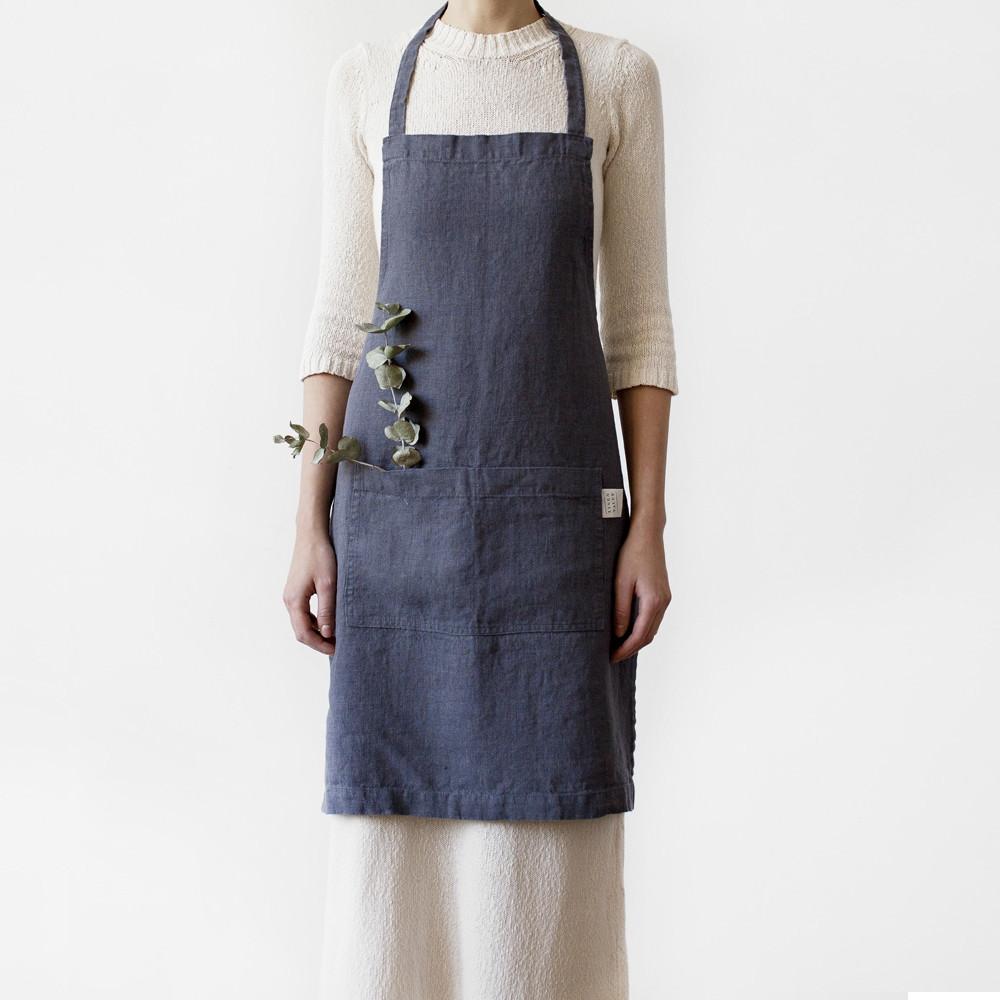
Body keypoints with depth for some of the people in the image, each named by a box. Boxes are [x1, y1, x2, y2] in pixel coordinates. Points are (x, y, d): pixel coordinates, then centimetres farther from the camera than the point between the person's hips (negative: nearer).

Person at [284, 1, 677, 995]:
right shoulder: (366, 82, 8)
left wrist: (647, 530, -4)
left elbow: (639, 322, 3)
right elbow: (341, 319, 6)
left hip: (555, 504, -1)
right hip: (401, 504, 1)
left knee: (553, 829, 3)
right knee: (392, 819, 4)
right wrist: (311, 527, -1)